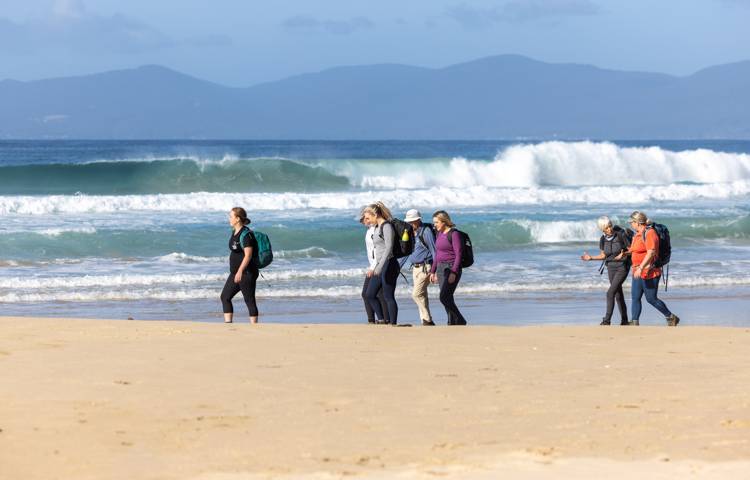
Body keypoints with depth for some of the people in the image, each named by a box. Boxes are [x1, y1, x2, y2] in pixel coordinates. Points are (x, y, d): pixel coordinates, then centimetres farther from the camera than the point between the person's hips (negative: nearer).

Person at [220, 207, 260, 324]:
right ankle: (228, 323, 10)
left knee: (249, 300, -4)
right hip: (235, 272, 10)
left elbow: (248, 255, -23)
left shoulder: (245, 234, -17)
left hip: (247, 273, -10)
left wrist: (240, 271, -28)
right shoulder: (235, 232, 12)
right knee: (225, 296, 8)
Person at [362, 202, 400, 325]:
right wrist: (374, 268, 23)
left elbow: (389, 248, -20)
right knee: (370, 295, 9)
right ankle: (381, 319, 15)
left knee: (388, 296, -6)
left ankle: (393, 323, -2)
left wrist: (379, 267, -24)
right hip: (380, 265, 10)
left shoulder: (386, 227, -12)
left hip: (389, 265, -10)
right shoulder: (377, 227, 15)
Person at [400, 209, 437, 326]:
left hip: (425, 268, -8)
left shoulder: (426, 231, -10)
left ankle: (427, 320, -10)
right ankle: (425, 321, 10)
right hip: (415, 268, 8)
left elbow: (434, 250, -12)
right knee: (421, 295, 7)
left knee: (416, 294, -16)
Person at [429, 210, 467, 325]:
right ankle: (452, 323, 10)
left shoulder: (454, 234, -11)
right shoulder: (440, 234, 14)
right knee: (447, 299, 6)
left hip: (452, 268, -8)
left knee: (444, 297, -16)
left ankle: (460, 321, -6)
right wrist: (433, 271, 19)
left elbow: (458, 255, -15)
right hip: (441, 268, 8)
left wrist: (453, 272, -21)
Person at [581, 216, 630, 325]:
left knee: (610, 293, -16)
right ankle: (624, 320, 22)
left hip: (622, 268, -5)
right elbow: (603, 255, 9)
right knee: (618, 295, 11)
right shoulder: (603, 239, -2)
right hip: (611, 268, 5)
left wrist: (622, 255, -27)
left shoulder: (621, 235, -17)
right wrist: (590, 258, -4)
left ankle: (607, 320, -14)